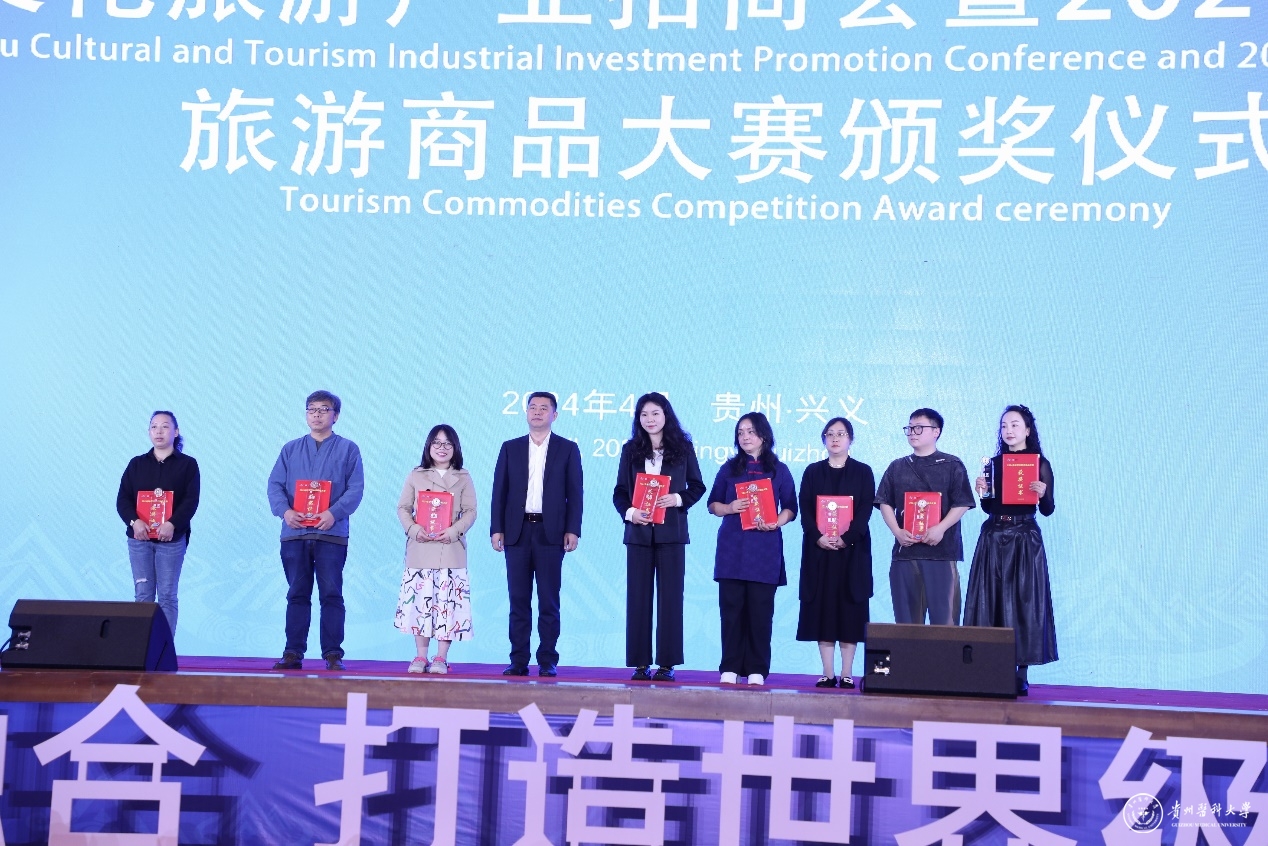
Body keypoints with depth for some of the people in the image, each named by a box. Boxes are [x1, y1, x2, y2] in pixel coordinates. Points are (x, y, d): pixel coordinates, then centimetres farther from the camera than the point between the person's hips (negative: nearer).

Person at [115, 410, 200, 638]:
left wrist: (172, 524, -21)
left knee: (167, 596, -1)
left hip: (172, 539, -2)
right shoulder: (137, 464, 12)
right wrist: (134, 521, -15)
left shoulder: (187, 464, 5)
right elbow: (122, 499, 5)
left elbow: (191, 501, -5)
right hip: (139, 537, 2)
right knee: (143, 595, 1)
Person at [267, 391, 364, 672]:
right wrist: (285, 510, -12)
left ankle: (333, 654, 2)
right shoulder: (291, 449, 14)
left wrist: (334, 513, -17)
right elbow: (275, 484, 7)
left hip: (331, 533, -2)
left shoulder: (348, 449, 6)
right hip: (294, 533, 3)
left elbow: (356, 489, -2)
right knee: (297, 594, 5)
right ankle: (293, 654, 9)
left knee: (331, 594, -2)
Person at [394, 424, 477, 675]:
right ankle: (421, 656, 7)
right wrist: (413, 528, -11)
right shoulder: (416, 476, 11)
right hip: (420, 548, 1)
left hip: (451, 549, -1)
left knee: (448, 602, -4)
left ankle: (441, 658, 2)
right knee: (419, 600, -1)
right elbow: (403, 507, 7)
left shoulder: (463, 478, 9)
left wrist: (454, 530, -13)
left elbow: (470, 511, 3)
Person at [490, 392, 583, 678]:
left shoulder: (567, 449, 6)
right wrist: (496, 529, -1)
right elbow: (499, 491, 8)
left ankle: (548, 661, 6)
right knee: (519, 600, 4)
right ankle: (518, 661, 8)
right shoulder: (510, 448, 11)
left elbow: (574, 493, 2)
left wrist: (572, 530, -7)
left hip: (551, 533, -2)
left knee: (549, 601, 1)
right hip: (517, 532, 2)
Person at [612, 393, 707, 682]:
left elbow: (697, 486, 7)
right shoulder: (630, 450, 9)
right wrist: (629, 512, -10)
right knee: (637, 597, 1)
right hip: (638, 531, 2)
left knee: (670, 596, 0)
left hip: (671, 531, -2)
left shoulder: (683, 447, 5)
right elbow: (619, 492, 8)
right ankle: (640, 663, 6)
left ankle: (667, 663, 5)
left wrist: (678, 499, -11)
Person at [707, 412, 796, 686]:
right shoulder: (729, 468, 13)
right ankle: (730, 668, 2)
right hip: (731, 548, 1)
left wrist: (776, 522, -13)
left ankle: (757, 670, 2)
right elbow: (713, 504, 12)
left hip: (765, 549, -1)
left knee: (760, 610, -3)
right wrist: (729, 507, -9)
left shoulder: (779, 470, 9)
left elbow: (790, 508, 7)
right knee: (731, 608, -2)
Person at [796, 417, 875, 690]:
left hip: (852, 550, -1)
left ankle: (847, 674, 2)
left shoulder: (863, 472, 7)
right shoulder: (813, 472, 11)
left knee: (849, 609, -2)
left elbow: (866, 509, -3)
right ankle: (828, 673, 4)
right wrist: (818, 537, -15)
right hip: (819, 549, 1)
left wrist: (846, 538, -17)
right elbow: (805, 509, 2)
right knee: (822, 608, -1)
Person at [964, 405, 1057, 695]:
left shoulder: (1040, 464, 1)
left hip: (1025, 539, -3)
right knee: (990, 601, 1)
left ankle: (1021, 674, 0)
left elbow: (1048, 510, -1)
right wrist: (982, 492, -6)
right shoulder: (994, 463, 10)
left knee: (1023, 601, -4)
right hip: (993, 538, 4)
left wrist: (1042, 494, -21)